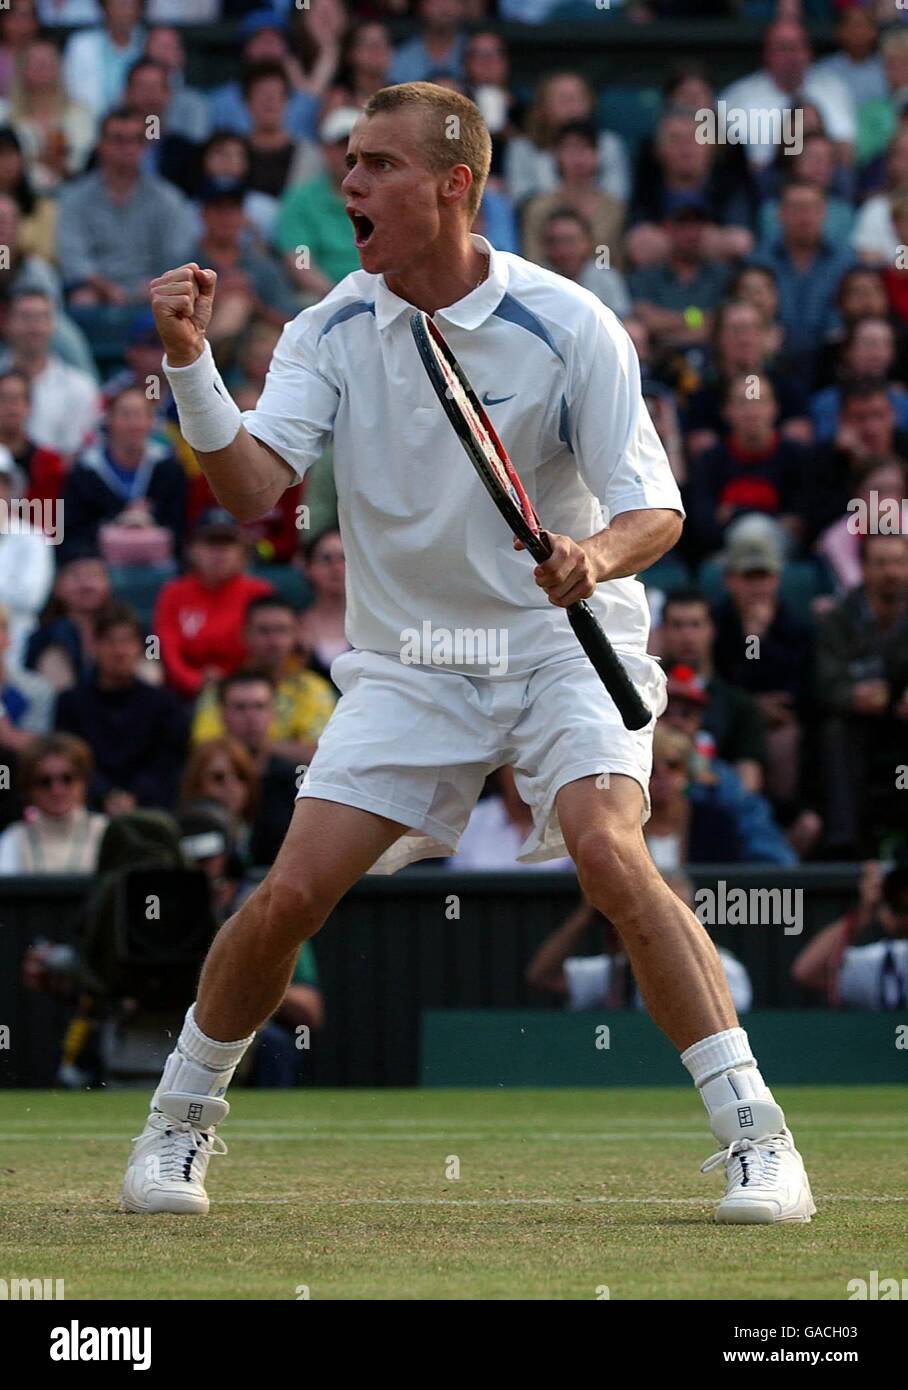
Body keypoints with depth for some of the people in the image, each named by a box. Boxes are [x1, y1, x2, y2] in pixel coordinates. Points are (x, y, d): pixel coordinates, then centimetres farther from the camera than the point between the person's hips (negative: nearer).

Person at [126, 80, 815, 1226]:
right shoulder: (332, 331, -3)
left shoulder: (566, 326, -12)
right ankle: (178, 1124, 15)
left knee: (608, 854, -27)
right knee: (291, 893, -9)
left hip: (562, 646, -3)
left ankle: (755, 1133, -21)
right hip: (404, 664, 3)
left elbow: (655, 510, -12)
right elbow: (250, 485, -14)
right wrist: (190, 364, -29)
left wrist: (601, 553, -34)